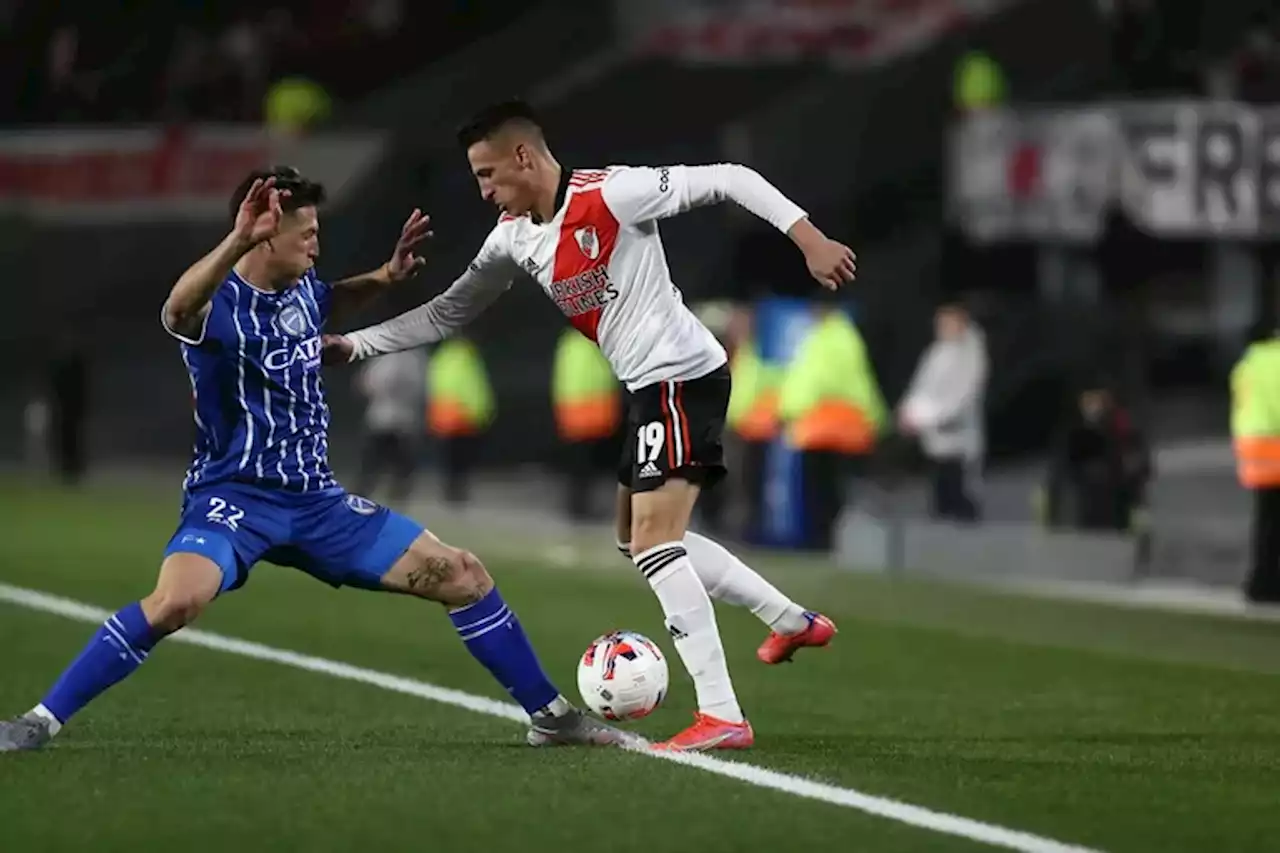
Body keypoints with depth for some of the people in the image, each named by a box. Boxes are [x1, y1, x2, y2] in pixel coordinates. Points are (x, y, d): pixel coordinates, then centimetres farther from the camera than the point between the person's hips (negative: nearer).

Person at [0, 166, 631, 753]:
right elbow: (177, 312, -42)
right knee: (175, 601, -35)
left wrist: (385, 277, 13)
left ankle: (550, 716, 18)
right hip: (234, 497, -7)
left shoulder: (301, 292, 7)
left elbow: (334, 301, 34)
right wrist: (239, 241, -58)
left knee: (462, 576, 3)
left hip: (316, 501, 7)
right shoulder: (220, 304, -15)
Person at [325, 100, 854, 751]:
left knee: (652, 540, -16)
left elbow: (728, 179, -17)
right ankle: (794, 620, 27)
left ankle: (721, 716, -19)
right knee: (641, 538, 19)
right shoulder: (514, 234, 9)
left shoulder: (609, 195, -18)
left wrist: (808, 239, -23)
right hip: (651, 386, 10)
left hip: (683, 375, -10)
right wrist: (354, 345, 11)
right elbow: (449, 314, 18)